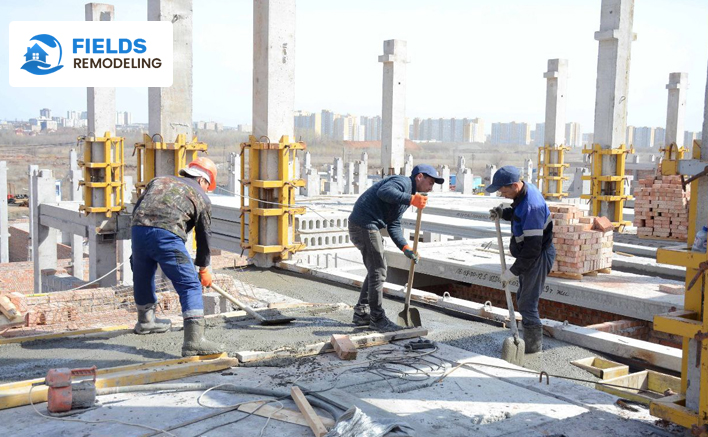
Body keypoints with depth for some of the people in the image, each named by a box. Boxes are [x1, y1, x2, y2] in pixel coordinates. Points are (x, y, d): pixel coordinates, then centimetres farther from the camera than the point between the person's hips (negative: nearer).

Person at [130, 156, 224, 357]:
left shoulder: (159, 180, 29)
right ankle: (194, 339, -14)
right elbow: (203, 236, 23)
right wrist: (204, 268, 33)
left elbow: (136, 208, 25)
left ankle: (145, 320, 50)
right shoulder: (201, 197, 19)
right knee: (190, 286, -2)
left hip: (138, 230, 5)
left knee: (142, 278, 27)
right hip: (167, 235, -5)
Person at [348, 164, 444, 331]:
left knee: (376, 269, 18)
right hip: (364, 224, -11)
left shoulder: (405, 197, 23)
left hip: (366, 226, 11)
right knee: (378, 271, -6)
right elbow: (383, 192, -30)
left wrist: (405, 248, 3)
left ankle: (361, 313, 27)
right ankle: (377, 319, 3)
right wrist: (411, 199, -34)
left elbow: (393, 225, 17)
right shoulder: (403, 182, -8)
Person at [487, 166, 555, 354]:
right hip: (529, 255, 11)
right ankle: (529, 340, 33)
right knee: (523, 298, 20)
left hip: (539, 258, -11)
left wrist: (513, 271, -22)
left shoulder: (531, 206, -30)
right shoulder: (525, 191, 0)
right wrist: (502, 212, 2)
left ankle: (533, 347, 7)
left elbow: (533, 247, -29)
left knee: (527, 304, -5)